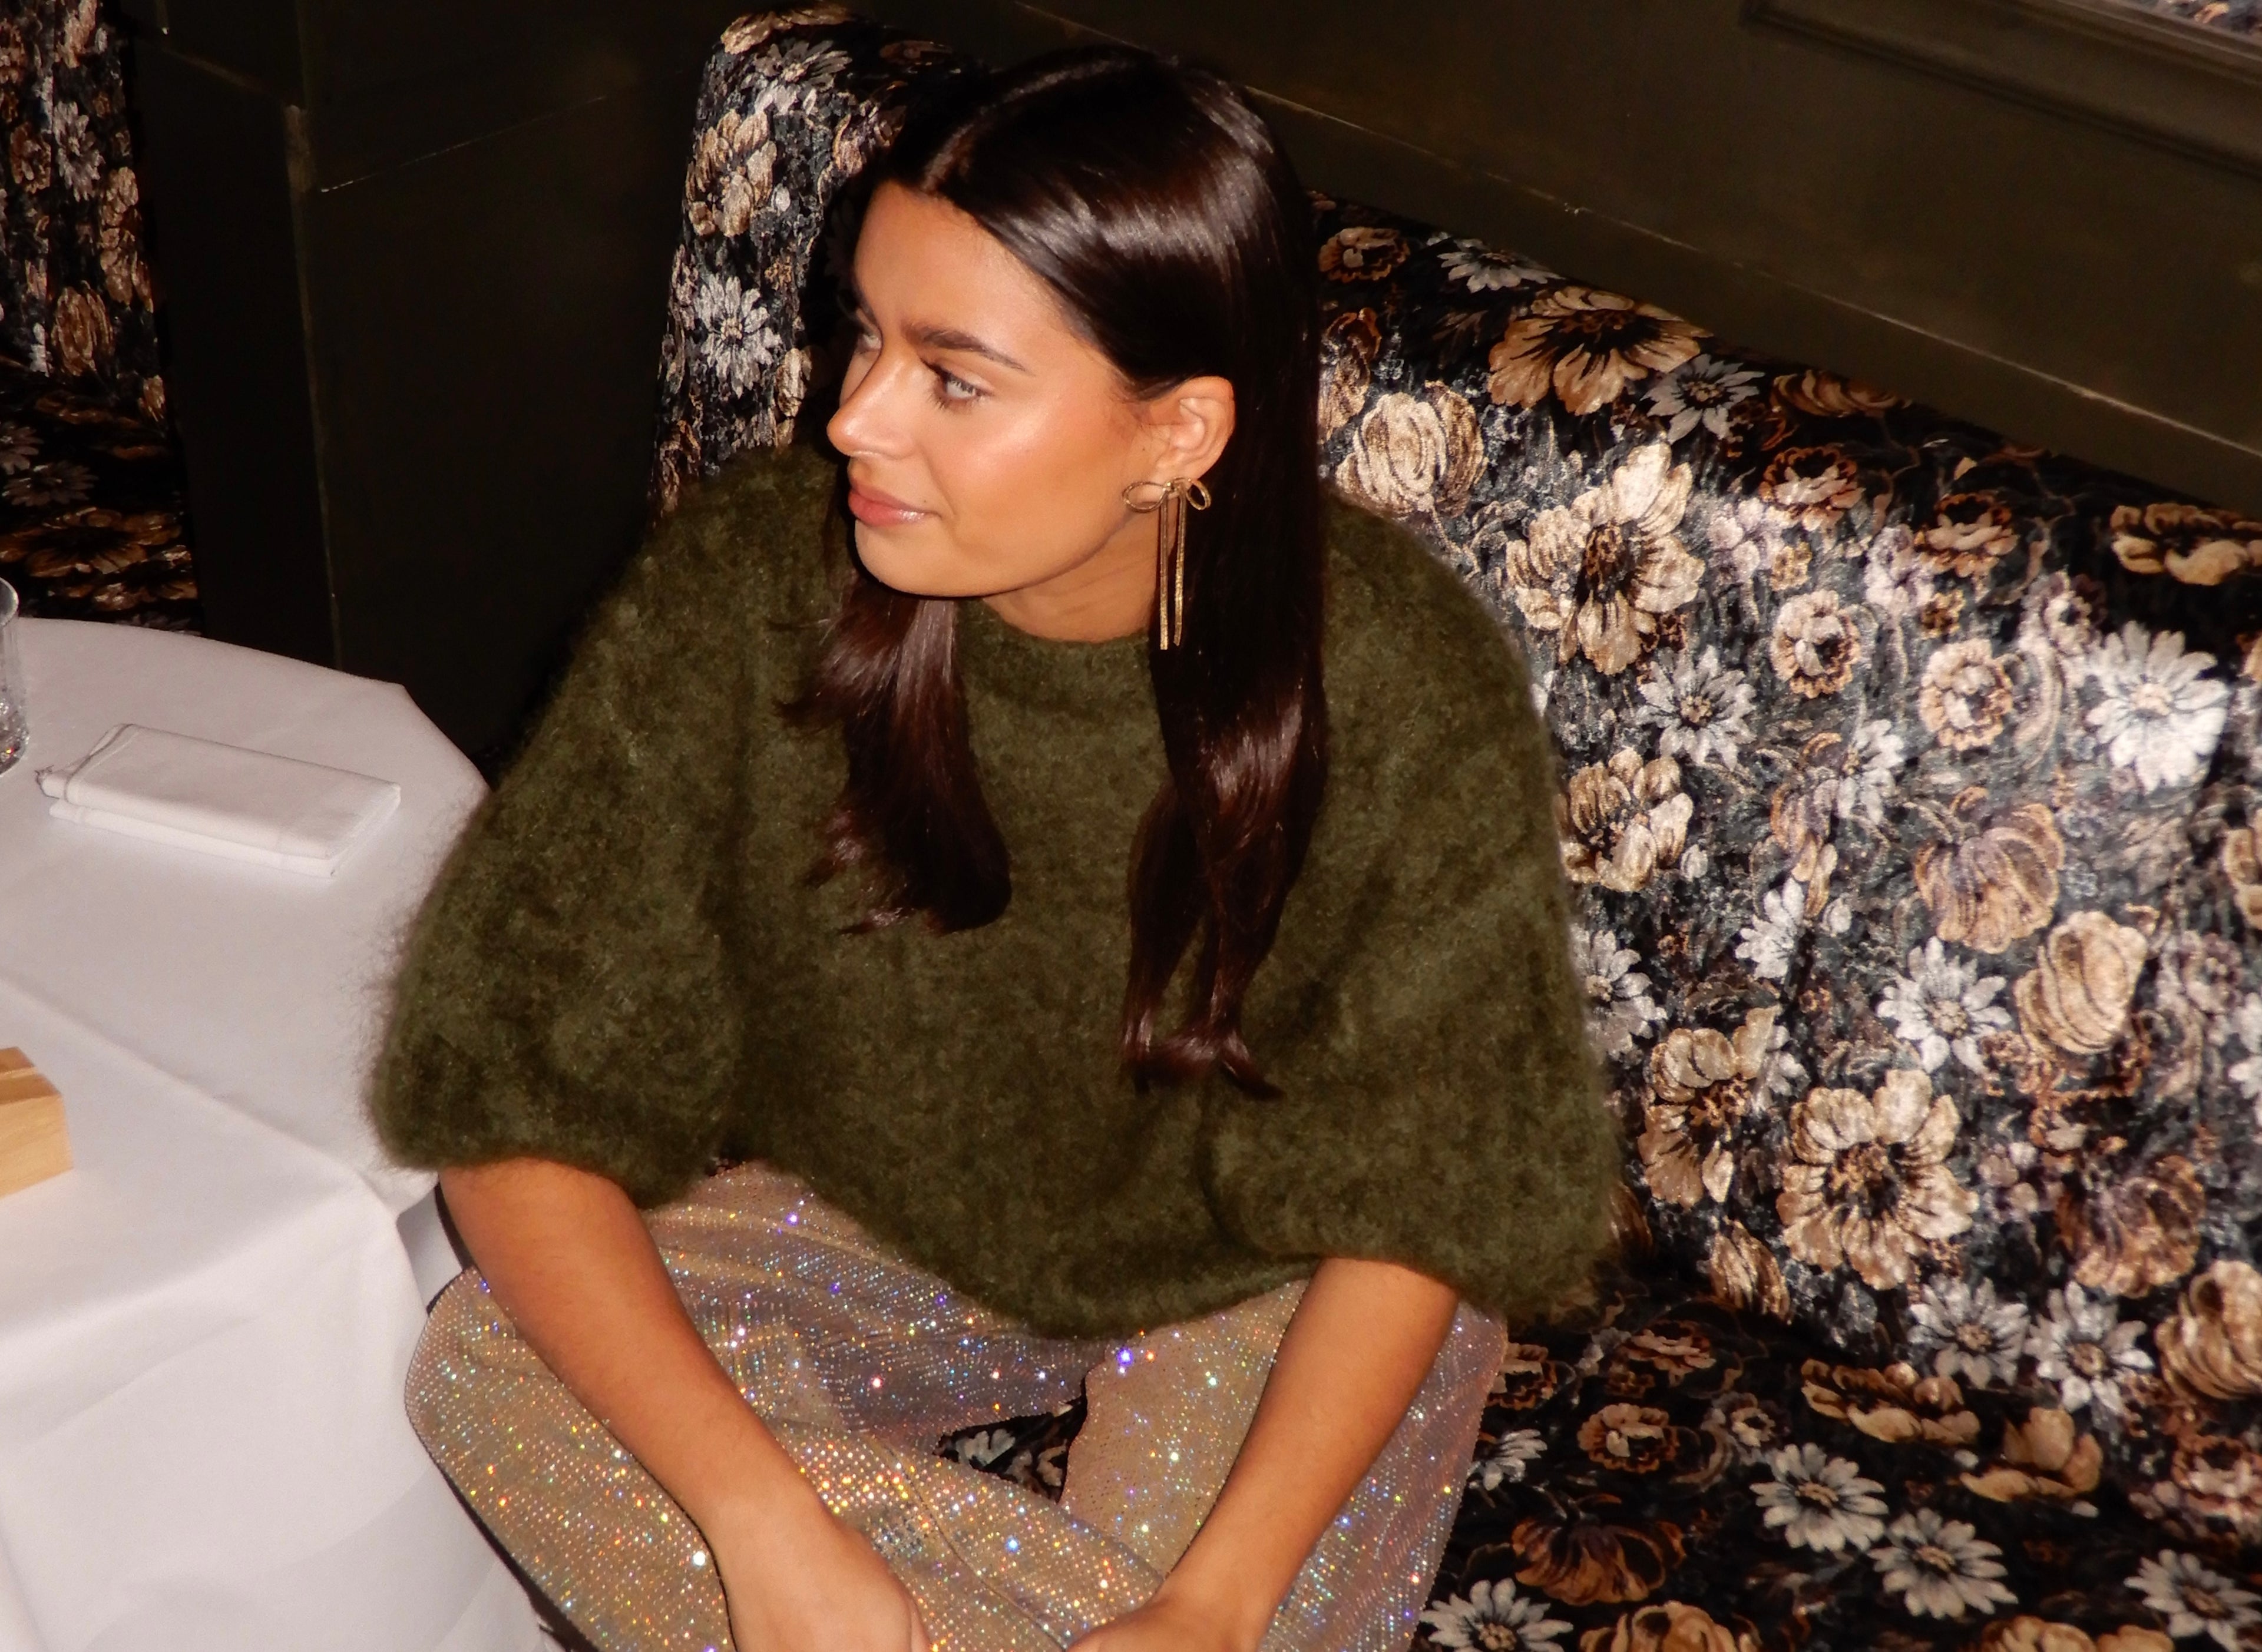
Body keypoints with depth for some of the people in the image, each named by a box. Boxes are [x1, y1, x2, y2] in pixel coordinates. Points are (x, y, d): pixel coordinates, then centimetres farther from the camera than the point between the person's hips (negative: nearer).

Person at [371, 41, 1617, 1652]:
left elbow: (1405, 1211, -15)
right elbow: (518, 1114, -21)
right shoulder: (743, 595, -25)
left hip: (1258, 1287, -2)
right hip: (877, 1229, 2)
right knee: (484, 1368, -26)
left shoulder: (1400, 692, -26)